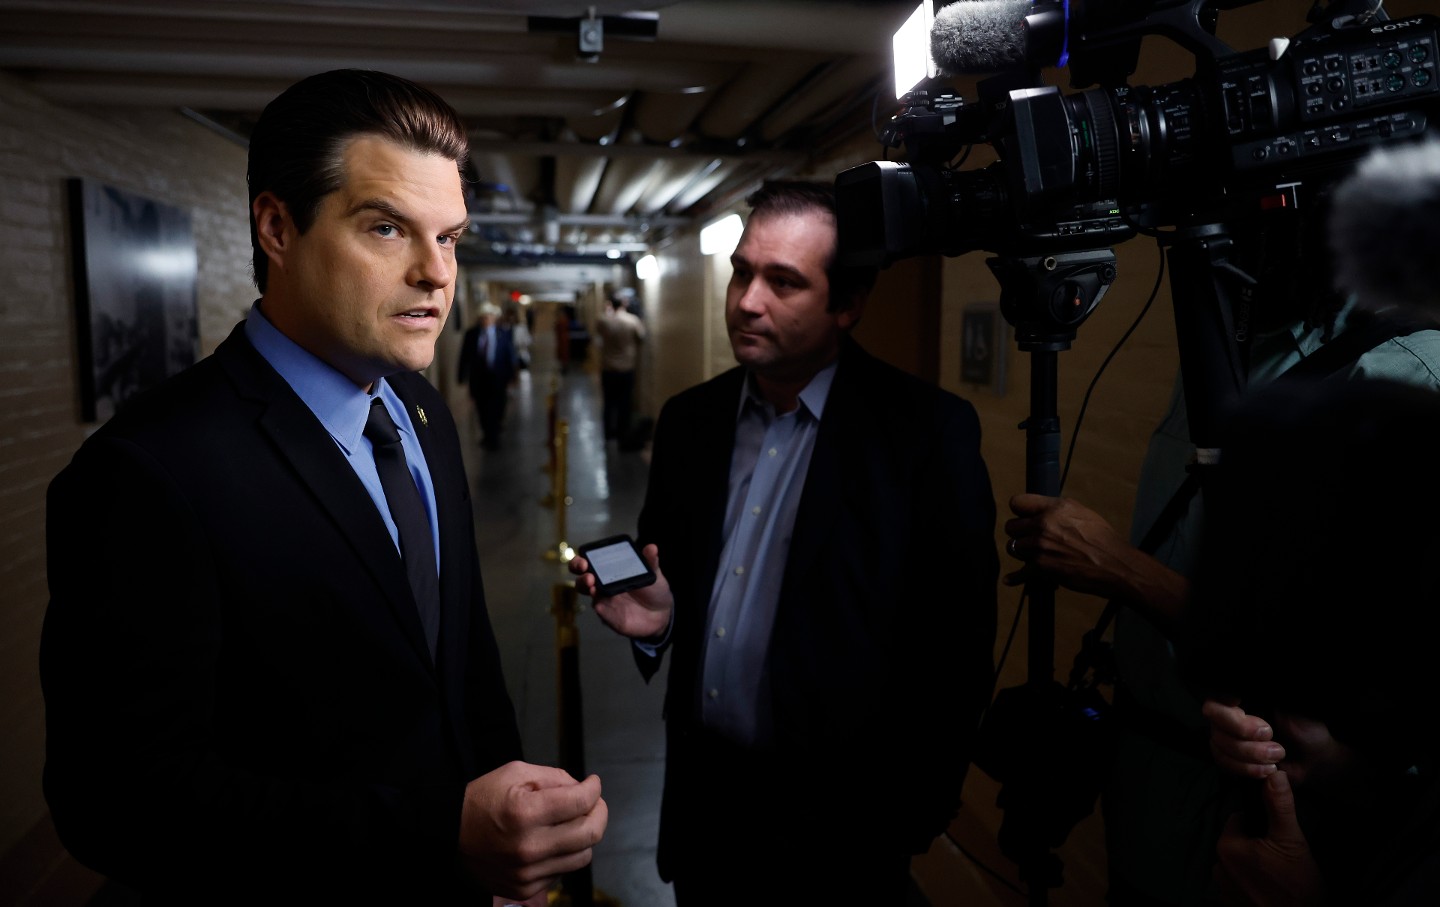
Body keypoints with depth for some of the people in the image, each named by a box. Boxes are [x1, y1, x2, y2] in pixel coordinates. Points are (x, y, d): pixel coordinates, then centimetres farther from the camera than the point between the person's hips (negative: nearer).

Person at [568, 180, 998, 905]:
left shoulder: (929, 431, -14)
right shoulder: (688, 419, 2)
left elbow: (956, 646, -14)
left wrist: (911, 817, -11)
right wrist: (652, 617, -10)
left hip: (838, 825, -4)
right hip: (700, 798, 5)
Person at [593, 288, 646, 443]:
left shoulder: (603, 320, -8)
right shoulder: (633, 320, -14)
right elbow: (642, 337, -2)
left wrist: (608, 313, 13)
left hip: (607, 368, 2)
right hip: (627, 368, -2)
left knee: (609, 402, 12)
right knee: (624, 402, 8)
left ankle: (609, 433, 18)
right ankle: (623, 434, 15)